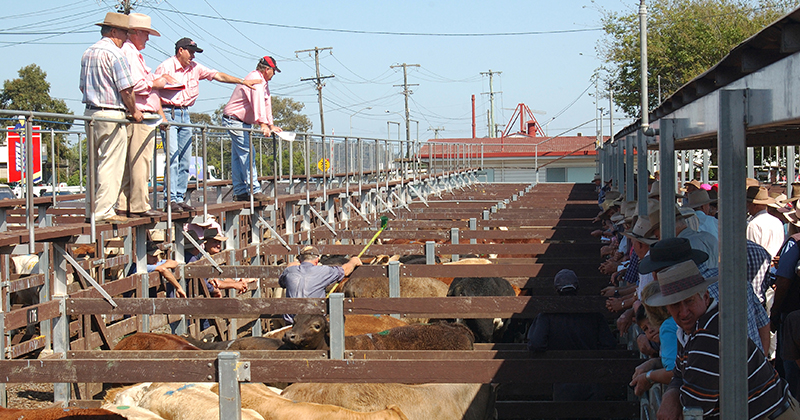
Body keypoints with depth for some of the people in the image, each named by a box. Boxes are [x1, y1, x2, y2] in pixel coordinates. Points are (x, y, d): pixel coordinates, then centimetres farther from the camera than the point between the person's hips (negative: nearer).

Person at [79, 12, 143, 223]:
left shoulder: (88, 53, 15)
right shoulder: (114, 53, -12)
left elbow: (82, 86, 20)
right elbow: (126, 88, -15)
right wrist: (134, 111, -2)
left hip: (90, 112, 9)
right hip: (111, 114, -9)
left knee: (94, 163, 13)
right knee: (110, 164, -5)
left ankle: (92, 209, 16)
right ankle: (104, 211, -5)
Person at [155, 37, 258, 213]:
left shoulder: (195, 68, 12)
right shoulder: (165, 67, -7)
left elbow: (218, 75, 14)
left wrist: (242, 81, 10)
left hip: (185, 114, 7)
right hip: (168, 114, -7)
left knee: (184, 160, 5)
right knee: (172, 157, -14)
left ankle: (180, 198, 9)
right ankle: (172, 200, -15)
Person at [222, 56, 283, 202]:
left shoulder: (263, 83, 15)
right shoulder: (255, 80, -19)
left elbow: (266, 104, 20)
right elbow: (258, 102, -32)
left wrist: (271, 125, 16)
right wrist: (263, 124, -42)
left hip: (243, 123, 11)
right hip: (234, 120, -11)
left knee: (238, 157, 9)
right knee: (247, 153, -16)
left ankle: (240, 192, 9)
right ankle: (254, 190, -21)